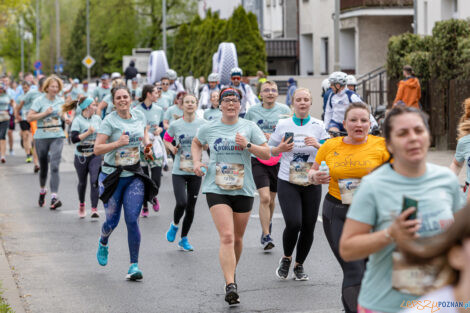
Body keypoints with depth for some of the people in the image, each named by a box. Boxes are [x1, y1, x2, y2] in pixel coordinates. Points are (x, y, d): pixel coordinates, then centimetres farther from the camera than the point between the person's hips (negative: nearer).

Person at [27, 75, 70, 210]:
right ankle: (42, 190, 40)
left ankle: (54, 196, -20)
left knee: (54, 166, -14)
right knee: (43, 167, 12)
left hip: (57, 136, 1)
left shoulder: (60, 100, 7)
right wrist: (45, 113, -17)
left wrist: (66, 118, 4)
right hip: (41, 137, -1)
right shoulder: (39, 100, -6)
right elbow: (29, 118, -10)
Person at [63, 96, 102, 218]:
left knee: (95, 181, -13)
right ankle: (81, 204, 40)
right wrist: (88, 133, -20)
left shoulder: (97, 118, 5)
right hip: (81, 156, -2)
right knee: (82, 182, 14)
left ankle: (94, 209, -14)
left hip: (95, 155, 2)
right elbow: (73, 139, -18)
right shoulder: (78, 120, -10)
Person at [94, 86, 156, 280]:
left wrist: (147, 144, 7)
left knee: (132, 220, -9)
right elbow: (97, 149, -14)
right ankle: (103, 242, 42)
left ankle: (134, 266, -2)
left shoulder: (139, 116, 4)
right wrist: (118, 143, -26)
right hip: (112, 176, -2)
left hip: (135, 176, 2)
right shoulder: (109, 121, -10)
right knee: (112, 221, 5)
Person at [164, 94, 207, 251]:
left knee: (191, 207, 6)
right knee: (181, 203, -17)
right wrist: (172, 148, -5)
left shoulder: (203, 124, 0)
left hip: (195, 171, 1)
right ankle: (174, 225, 15)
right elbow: (166, 140, 15)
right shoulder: (175, 125, 0)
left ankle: (184, 239, 22)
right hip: (179, 171, -1)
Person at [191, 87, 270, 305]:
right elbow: (196, 143, 24)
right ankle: (230, 285, -22)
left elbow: (267, 154, 2)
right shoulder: (209, 128, 4)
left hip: (243, 189, 2)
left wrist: (248, 145, -15)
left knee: (237, 238, 13)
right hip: (217, 189, -2)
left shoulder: (249, 127, 3)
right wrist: (196, 162, 7)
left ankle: (231, 272, 38)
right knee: (226, 236, -17)